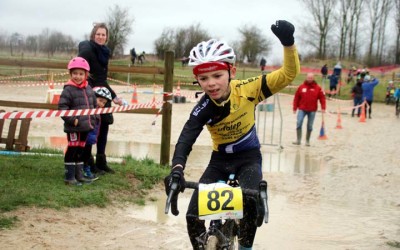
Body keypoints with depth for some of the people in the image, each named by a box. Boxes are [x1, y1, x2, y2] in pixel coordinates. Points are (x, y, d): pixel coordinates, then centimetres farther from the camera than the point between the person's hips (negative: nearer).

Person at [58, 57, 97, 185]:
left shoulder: (89, 89, 9)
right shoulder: (68, 90, -12)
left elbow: (94, 105, 20)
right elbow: (62, 107, -16)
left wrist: (93, 121, 13)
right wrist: (72, 120, -20)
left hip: (85, 127, 7)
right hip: (73, 128, -7)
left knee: (81, 151, 16)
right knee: (72, 151, -2)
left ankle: (79, 174, 27)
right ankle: (69, 177, 5)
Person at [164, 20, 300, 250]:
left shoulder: (247, 90, -22)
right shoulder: (202, 110, -22)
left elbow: (289, 74, -24)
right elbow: (186, 139, -35)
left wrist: (288, 43, -42)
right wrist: (177, 170, -54)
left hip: (249, 158, -1)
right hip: (220, 160, 2)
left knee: (251, 200, -32)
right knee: (193, 216, -11)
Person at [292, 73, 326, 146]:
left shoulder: (317, 88, 1)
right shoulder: (301, 87, 2)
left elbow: (322, 98, 1)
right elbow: (296, 98, 5)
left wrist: (323, 108, -9)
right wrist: (295, 108, 3)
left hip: (312, 110, 0)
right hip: (302, 109, 0)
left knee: (310, 126, 7)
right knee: (299, 123, -11)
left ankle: (307, 141, 19)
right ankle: (298, 140, -3)